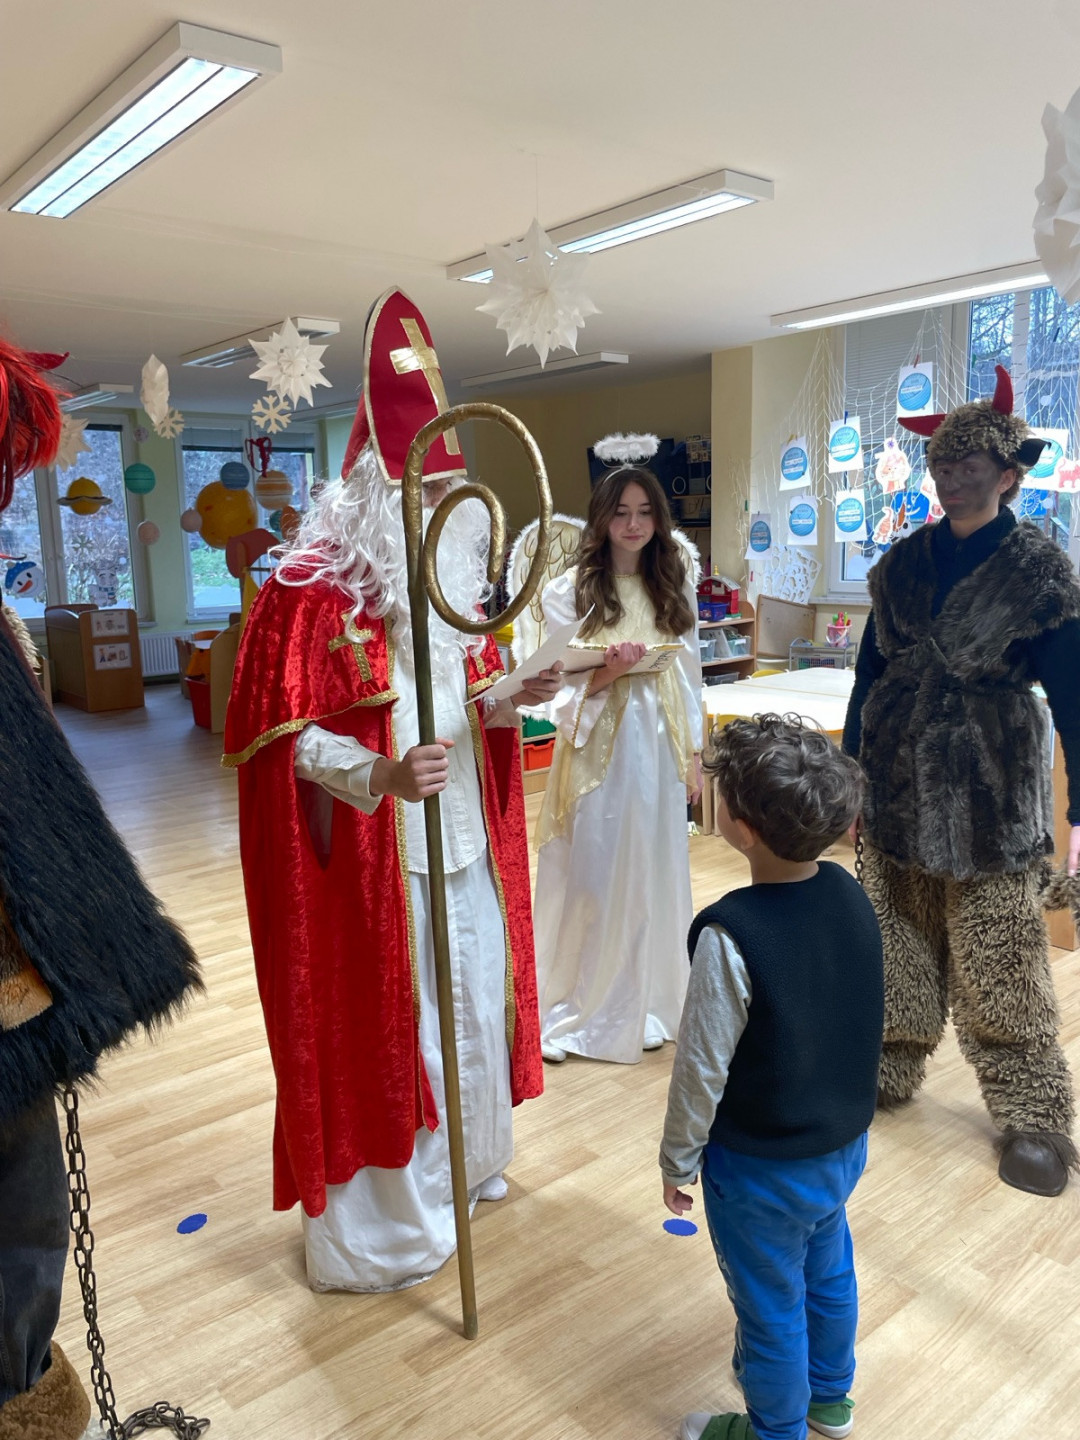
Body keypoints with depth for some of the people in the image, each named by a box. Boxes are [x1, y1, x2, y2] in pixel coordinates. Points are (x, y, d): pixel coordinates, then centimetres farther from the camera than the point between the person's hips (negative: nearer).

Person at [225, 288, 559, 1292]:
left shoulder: (450, 574, 8)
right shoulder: (314, 586, -14)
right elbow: (284, 734, -17)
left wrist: (510, 697, -6)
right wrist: (383, 774, -31)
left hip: (462, 835, 7)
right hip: (370, 851, -7)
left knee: (473, 994, 18)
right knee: (380, 1013, 4)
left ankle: (466, 1162, 43)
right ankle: (377, 1224, 26)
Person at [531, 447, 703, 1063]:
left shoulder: (675, 583, 7)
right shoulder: (571, 591, -4)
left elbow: (689, 674, 11)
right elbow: (559, 688, -6)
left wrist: (693, 751, 9)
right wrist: (609, 671, -24)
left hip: (657, 747, 3)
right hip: (595, 746, -3)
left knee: (651, 873, 9)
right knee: (587, 876, 2)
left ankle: (643, 1006, 26)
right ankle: (571, 1010, 18)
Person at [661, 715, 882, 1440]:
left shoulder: (730, 936, -33)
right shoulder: (851, 895, -12)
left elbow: (703, 1068, -23)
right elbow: (859, 1022, 3)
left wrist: (678, 1161, -6)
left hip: (764, 1169, -7)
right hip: (847, 1142, 7)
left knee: (771, 1302, 18)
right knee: (829, 1270, 29)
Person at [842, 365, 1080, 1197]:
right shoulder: (904, 563, 5)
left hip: (989, 793, -4)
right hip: (899, 784, 4)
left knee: (996, 961, 2)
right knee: (900, 938, 14)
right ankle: (891, 1065, 32)